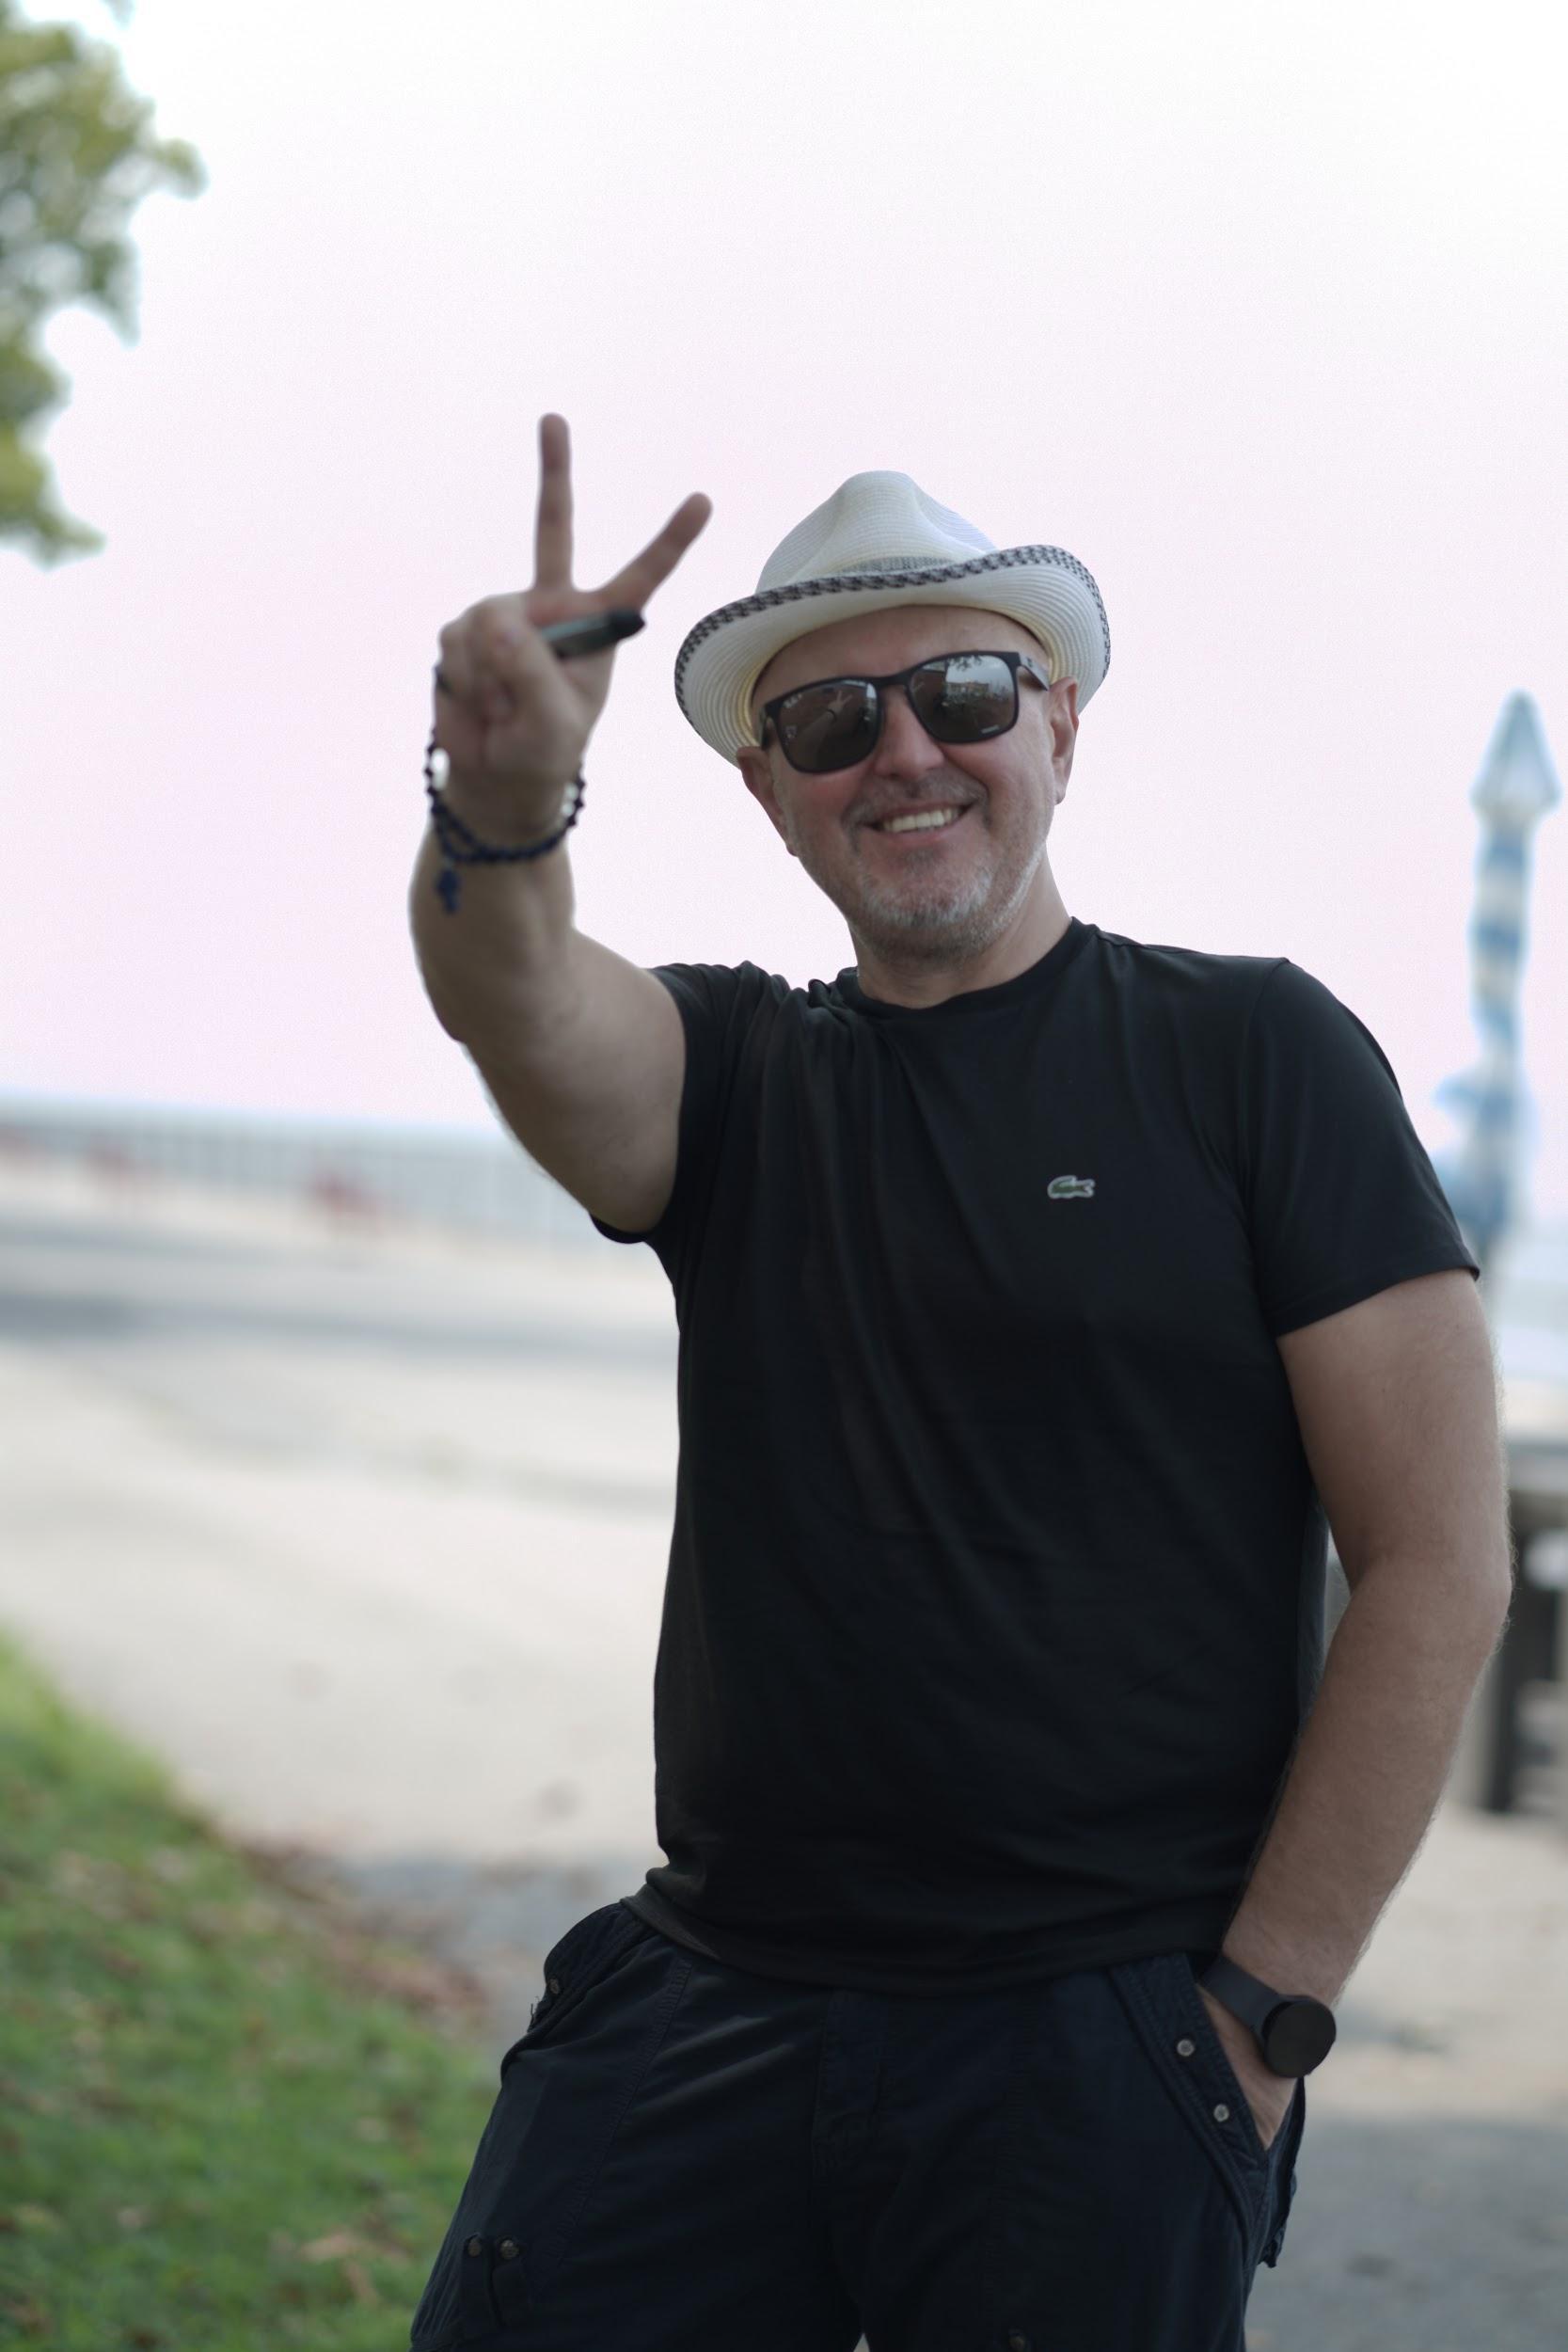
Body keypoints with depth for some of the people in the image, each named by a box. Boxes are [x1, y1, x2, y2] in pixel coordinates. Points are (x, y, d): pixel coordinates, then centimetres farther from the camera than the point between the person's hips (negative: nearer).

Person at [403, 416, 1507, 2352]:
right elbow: (516, 1012, -14)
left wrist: (1275, 1998, -7)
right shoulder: (732, 1074, 10)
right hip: (709, 2016, 3)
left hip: (1109, 2045, -3)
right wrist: (501, 804, -36)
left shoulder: (1251, 1050, 1)